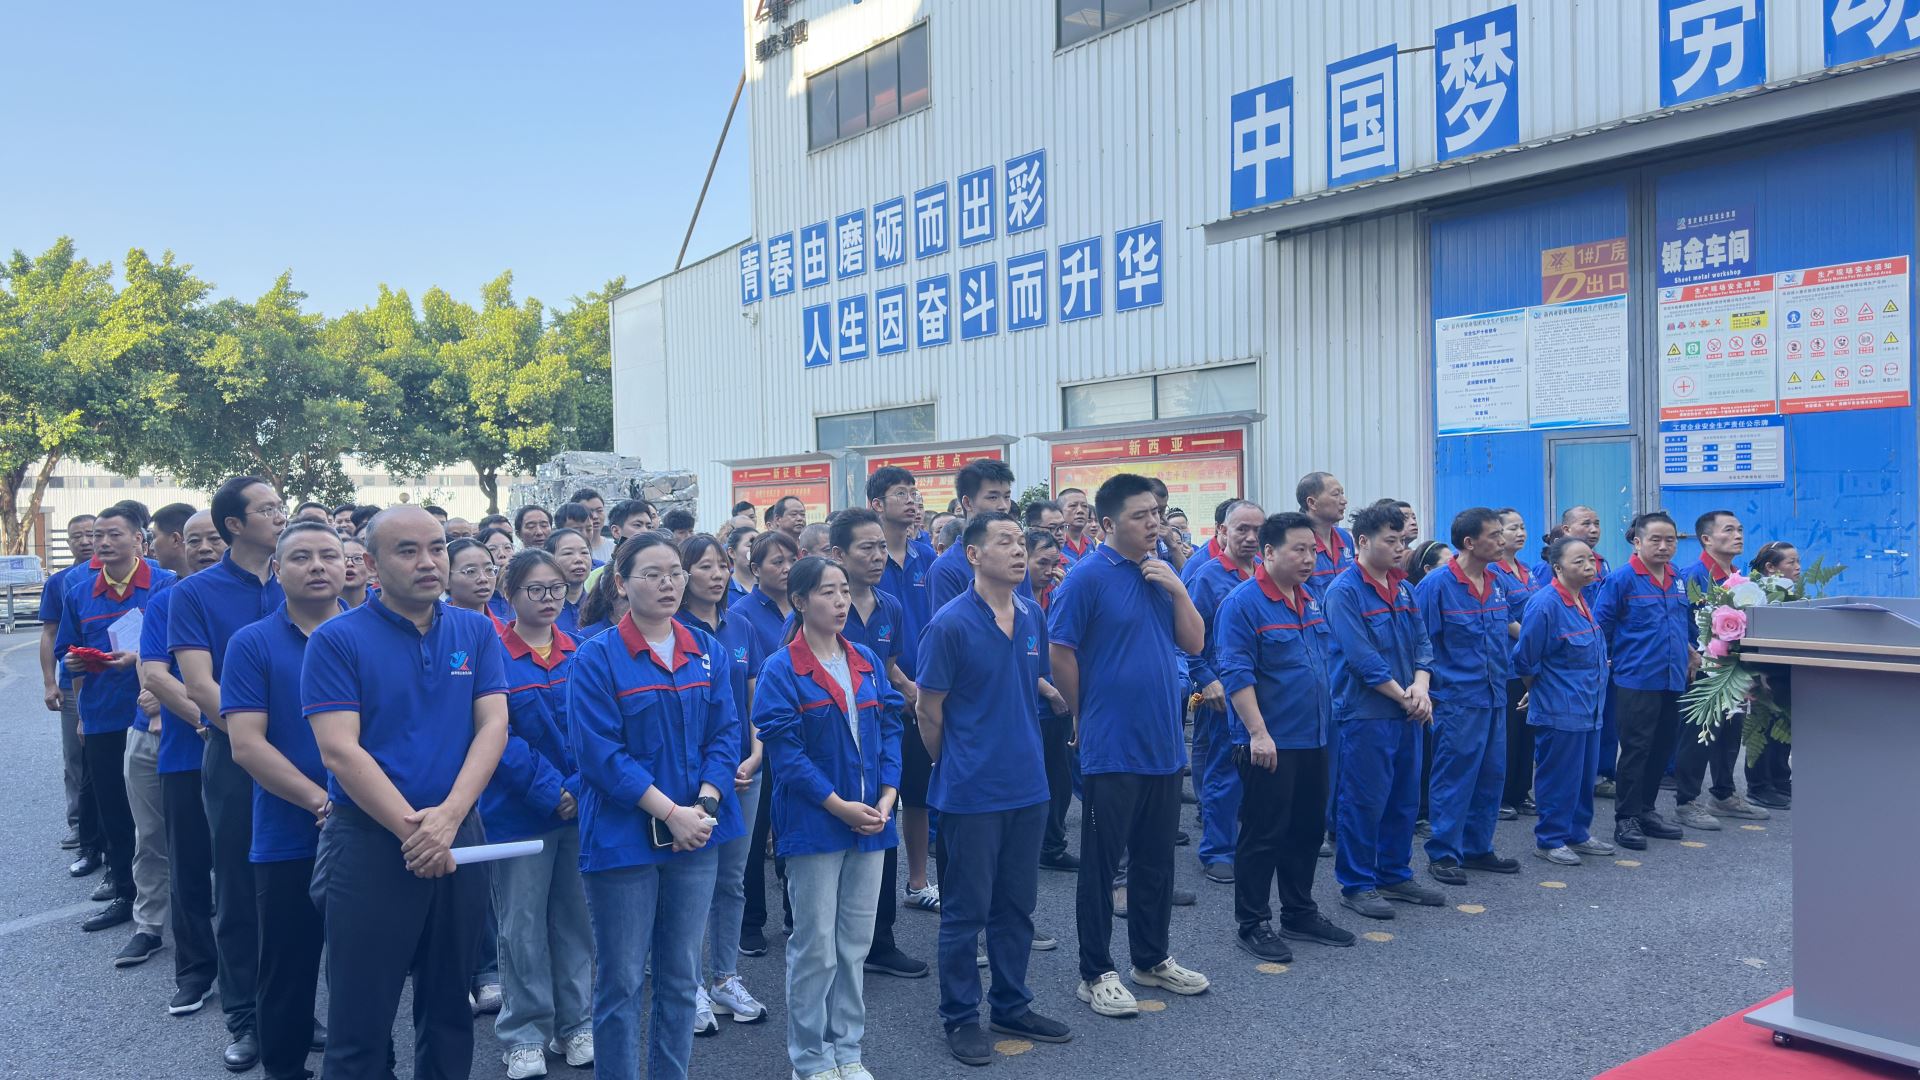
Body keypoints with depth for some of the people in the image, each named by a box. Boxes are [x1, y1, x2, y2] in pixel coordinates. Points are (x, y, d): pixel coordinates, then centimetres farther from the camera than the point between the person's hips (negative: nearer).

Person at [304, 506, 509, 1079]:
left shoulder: (477, 632, 5)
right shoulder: (337, 640, -7)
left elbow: (493, 726, -2)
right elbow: (339, 750, -13)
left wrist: (447, 816, -16)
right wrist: (412, 828, -17)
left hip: (460, 837, 4)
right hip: (369, 842, -3)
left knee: (450, 1011, 16)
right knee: (360, 1025, 5)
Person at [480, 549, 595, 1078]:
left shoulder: (580, 655, 4)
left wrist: (580, 788, -14)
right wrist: (549, 792, -18)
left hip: (580, 810, 3)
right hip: (519, 812, -3)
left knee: (575, 920, 11)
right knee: (523, 928, 6)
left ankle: (576, 1024, 25)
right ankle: (523, 1036, 20)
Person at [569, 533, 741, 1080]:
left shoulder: (707, 650, 6)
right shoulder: (597, 658, -8)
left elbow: (725, 733, 4)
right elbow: (600, 752, -14)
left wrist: (705, 804, -12)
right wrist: (670, 813, -19)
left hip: (696, 835, 4)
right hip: (624, 837, -4)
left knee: (681, 975, 13)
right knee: (621, 980, 5)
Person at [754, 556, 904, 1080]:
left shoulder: (867, 662, 8)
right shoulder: (781, 670, -9)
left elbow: (889, 730, 8)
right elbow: (784, 749, -14)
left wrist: (887, 797, -5)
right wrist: (839, 805, -17)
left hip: (870, 818, 5)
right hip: (813, 822, -5)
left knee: (856, 942, 13)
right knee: (815, 947, 3)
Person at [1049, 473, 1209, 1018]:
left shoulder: (1161, 573, 9)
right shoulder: (1088, 576, -12)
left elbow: (1194, 643, 6)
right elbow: (1060, 653, -11)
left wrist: (1177, 588, -8)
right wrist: (1086, 716, -2)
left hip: (1163, 743, 7)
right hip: (1111, 748, -7)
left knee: (1156, 860, 17)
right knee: (1101, 863, 4)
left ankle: (1152, 959, 32)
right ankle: (1095, 974, 15)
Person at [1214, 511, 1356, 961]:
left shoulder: (1310, 600, 11)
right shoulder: (1242, 603, -14)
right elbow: (1237, 673, -19)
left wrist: (1326, 719, 18)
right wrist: (1258, 733, -23)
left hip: (1312, 739, 8)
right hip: (1270, 743, -8)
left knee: (1308, 829, 16)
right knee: (1263, 835, 1)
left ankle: (1299, 913, 30)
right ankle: (1252, 924, 12)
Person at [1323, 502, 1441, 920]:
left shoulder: (1403, 590, 12)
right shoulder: (1344, 591, -12)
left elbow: (1422, 644, 10)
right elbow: (1362, 658, -18)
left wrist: (1420, 687, -8)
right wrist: (1403, 696, -14)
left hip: (1406, 712, 8)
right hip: (1366, 713, -8)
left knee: (1404, 799, 14)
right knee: (1364, 801, -1)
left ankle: (1395, 875, 27)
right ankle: (1356, 885, 11)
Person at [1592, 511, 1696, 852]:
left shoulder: (1678, 579, 10)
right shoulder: (1621, 580, -10)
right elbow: (1600, 626, -7)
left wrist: (1689, 650, 17)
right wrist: (1607, 660, -4)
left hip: (1673, 679, 6)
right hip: (1636, 680, -6)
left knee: (1662, 748, 13)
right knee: (1635, 750, -2)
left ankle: (1646, 810, 25)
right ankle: (1626, 819, 6)